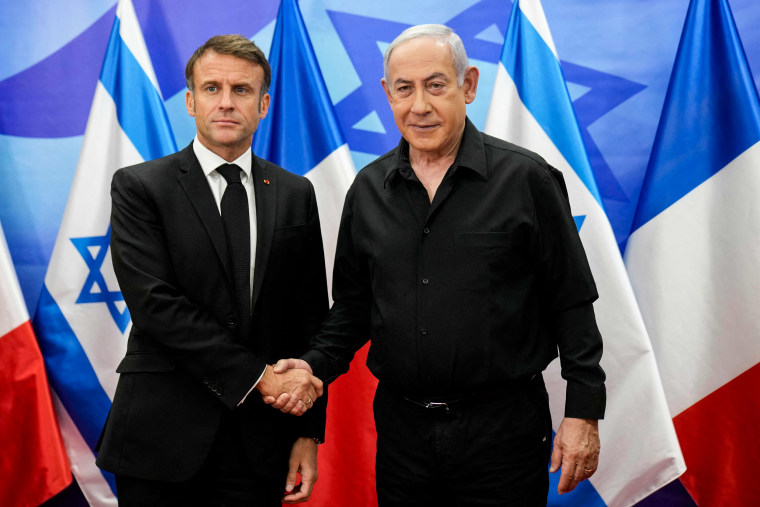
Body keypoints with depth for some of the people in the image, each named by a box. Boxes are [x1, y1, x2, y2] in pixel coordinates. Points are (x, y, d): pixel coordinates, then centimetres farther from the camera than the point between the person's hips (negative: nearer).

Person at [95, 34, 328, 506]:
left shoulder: (295, 194, 6)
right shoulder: (139, 186, -3)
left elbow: (311, 319, 6)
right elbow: (155, 303, -13)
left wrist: (309, 432, 2)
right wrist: (257, 376, -15)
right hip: (161, 436, -2)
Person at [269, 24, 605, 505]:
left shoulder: (526, 178, -7)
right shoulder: (368, 189, 5)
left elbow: (571, 303, -4)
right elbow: (352, 304, 12)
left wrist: (583, 412, -6)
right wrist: (316, 365, -4)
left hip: (503, 426, -3)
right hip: (402, 426, 4)